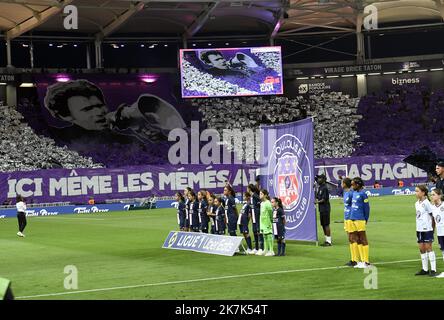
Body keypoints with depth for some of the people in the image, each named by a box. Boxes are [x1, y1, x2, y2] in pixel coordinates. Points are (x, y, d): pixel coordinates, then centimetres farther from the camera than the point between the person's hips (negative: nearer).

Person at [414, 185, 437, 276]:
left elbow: (432, 216, -9)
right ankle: (425, 269, 15)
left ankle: (433, 269, -1)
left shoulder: (426, 203, -13)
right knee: (421, 249, 8)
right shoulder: (417, 204, 10)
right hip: (419, 229, 7)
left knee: (428, 248, -6)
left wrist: (432, 227, -7)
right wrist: (418, 228, 12)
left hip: (427, 229, -7)